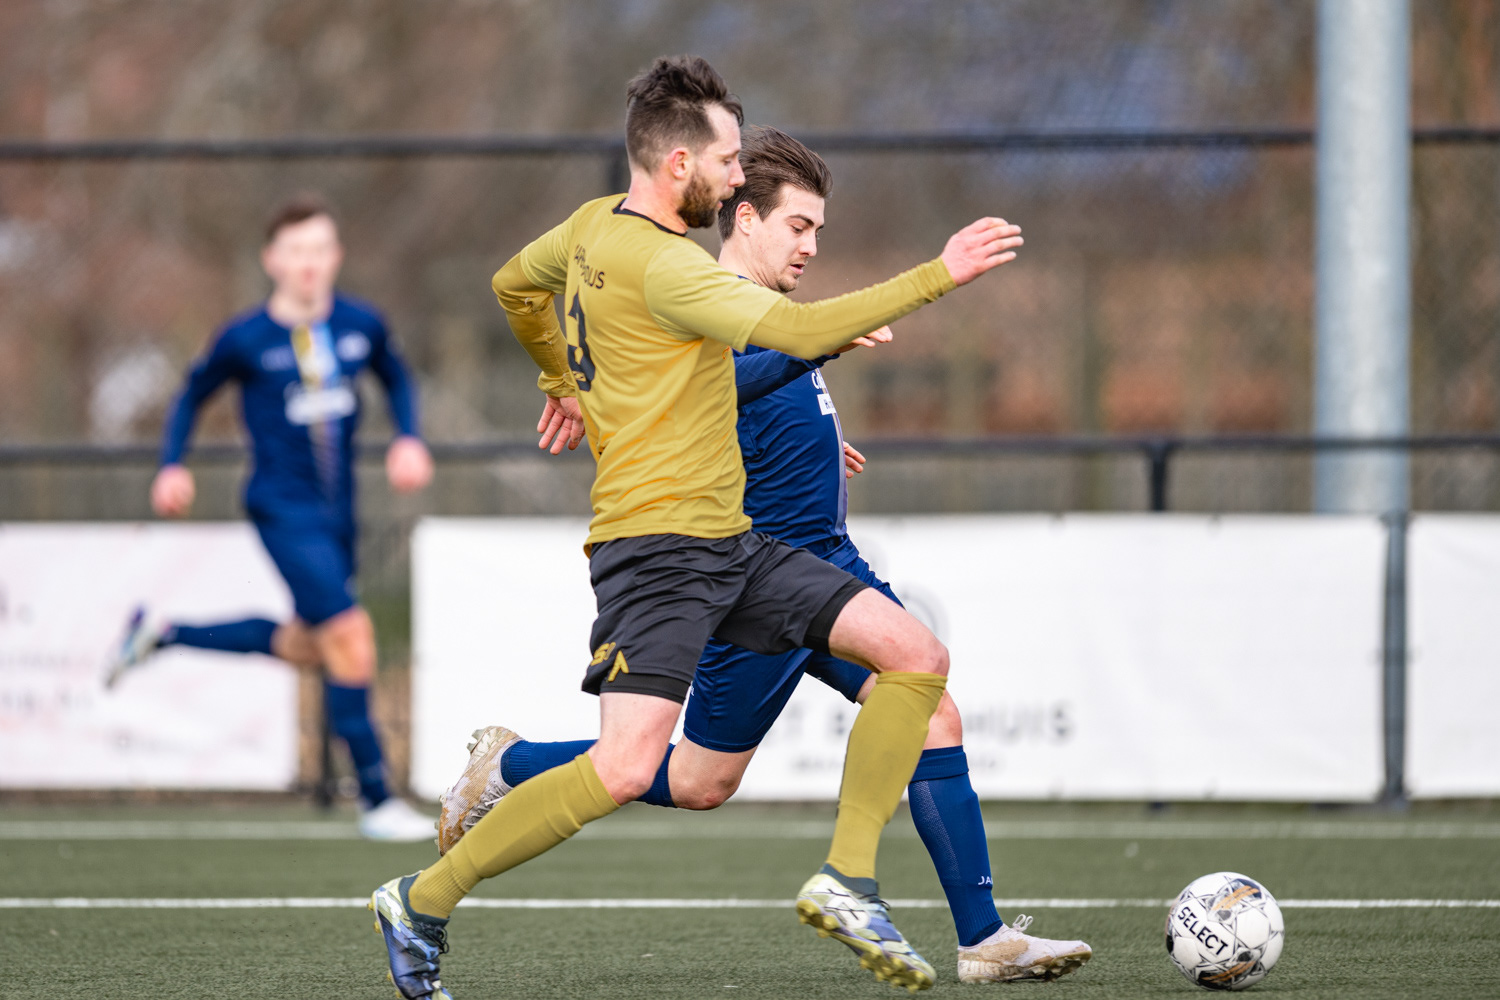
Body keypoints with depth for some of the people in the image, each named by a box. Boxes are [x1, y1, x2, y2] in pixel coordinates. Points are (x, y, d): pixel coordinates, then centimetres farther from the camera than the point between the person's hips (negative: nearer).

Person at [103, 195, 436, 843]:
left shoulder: (362, 326, 0)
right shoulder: (245, 341, -9)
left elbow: (396, 379, 20)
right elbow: (193, 395, 7)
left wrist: (408, 439, 3)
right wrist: (173, 466, -4)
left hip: (337, 510, 6)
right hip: (284, 506, -6)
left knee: (306, 648, 18)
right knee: (351, 637, -15)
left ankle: (161, 634, 35)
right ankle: (376, 800, -6)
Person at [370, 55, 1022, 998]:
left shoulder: (594, 228, 12)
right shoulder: (662, 264, -18)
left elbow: (515, 285, 32)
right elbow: (798, 330, -26)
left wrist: (563, 377, 47)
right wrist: (938, 275, -22)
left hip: (729, 542, 10)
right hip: (657, 541, -10)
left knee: (916, 655, -1)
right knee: (627, 768, -21)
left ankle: (848, 880, 1)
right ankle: (421, 903, -4)